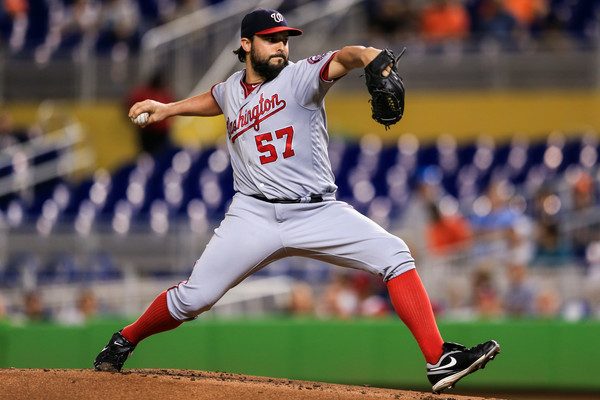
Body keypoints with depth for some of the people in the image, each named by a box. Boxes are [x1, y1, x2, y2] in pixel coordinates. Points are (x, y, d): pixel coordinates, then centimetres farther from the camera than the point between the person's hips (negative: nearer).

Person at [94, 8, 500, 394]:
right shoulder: (232, 89, 11)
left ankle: (439, 360, -23)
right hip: (254, 215, 2)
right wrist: (168, 109, 31)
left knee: (394, 254, -21)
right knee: (194, 297, -7)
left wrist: (372, 58, -46)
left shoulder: (301, 76, -2)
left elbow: (344, 58, -25)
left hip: (317, 213, -2)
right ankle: (124, 341, 20)